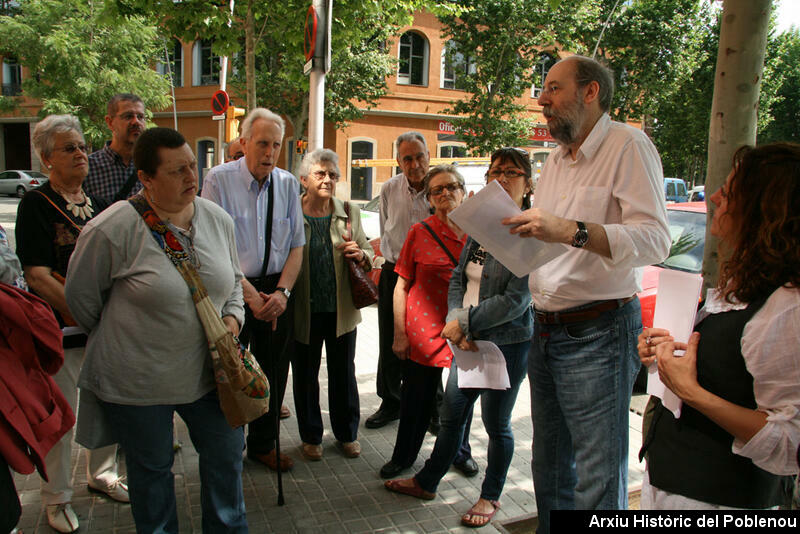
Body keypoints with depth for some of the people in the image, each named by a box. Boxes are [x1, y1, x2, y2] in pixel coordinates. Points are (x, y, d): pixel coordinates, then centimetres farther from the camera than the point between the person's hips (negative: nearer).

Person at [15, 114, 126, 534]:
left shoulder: (97, 204, 11)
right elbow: (37, 276, -15)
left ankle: (102, 473, 39)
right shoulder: (37, 204, -8)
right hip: (60, 328, -6)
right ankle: (56, 498, 26)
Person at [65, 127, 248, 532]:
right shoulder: (113, 229, -18)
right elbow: (81, 295, -4)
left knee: (226, 454, 16)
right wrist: (116, 342, 8)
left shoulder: (218, 220, -2)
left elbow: (233, 280, 14)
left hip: (206, 370, 5)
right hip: (138, 379, -4)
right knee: (151, 468, 16)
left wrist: (233, 317, -4)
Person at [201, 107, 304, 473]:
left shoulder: (288, 183, 2)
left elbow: (296, 246, 3)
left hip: (276, 290, 4)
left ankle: (262, 444, 36)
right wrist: (250, 294, -17)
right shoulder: (219, 180, -9)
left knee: (274, 371, 14)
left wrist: (282, 292, -11)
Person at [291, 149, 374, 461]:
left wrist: (360, 255, -13)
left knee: (344, 374, 14)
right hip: (304, 312, -2)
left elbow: (369, 254, 11)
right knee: (305, 376, 13)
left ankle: (347, 434, 34)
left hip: (342, 309, 2)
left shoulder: (349, 213, 3)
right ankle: (310, 437, 33)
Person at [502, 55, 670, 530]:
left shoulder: (628, 144, -8)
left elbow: (655, 240, -21)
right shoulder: (557, 160, 17)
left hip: (598, 334, -8)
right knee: (550, 468, 18)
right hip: (546, 331, 8)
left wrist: (571, 231, -31)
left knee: (598, 483, 0)